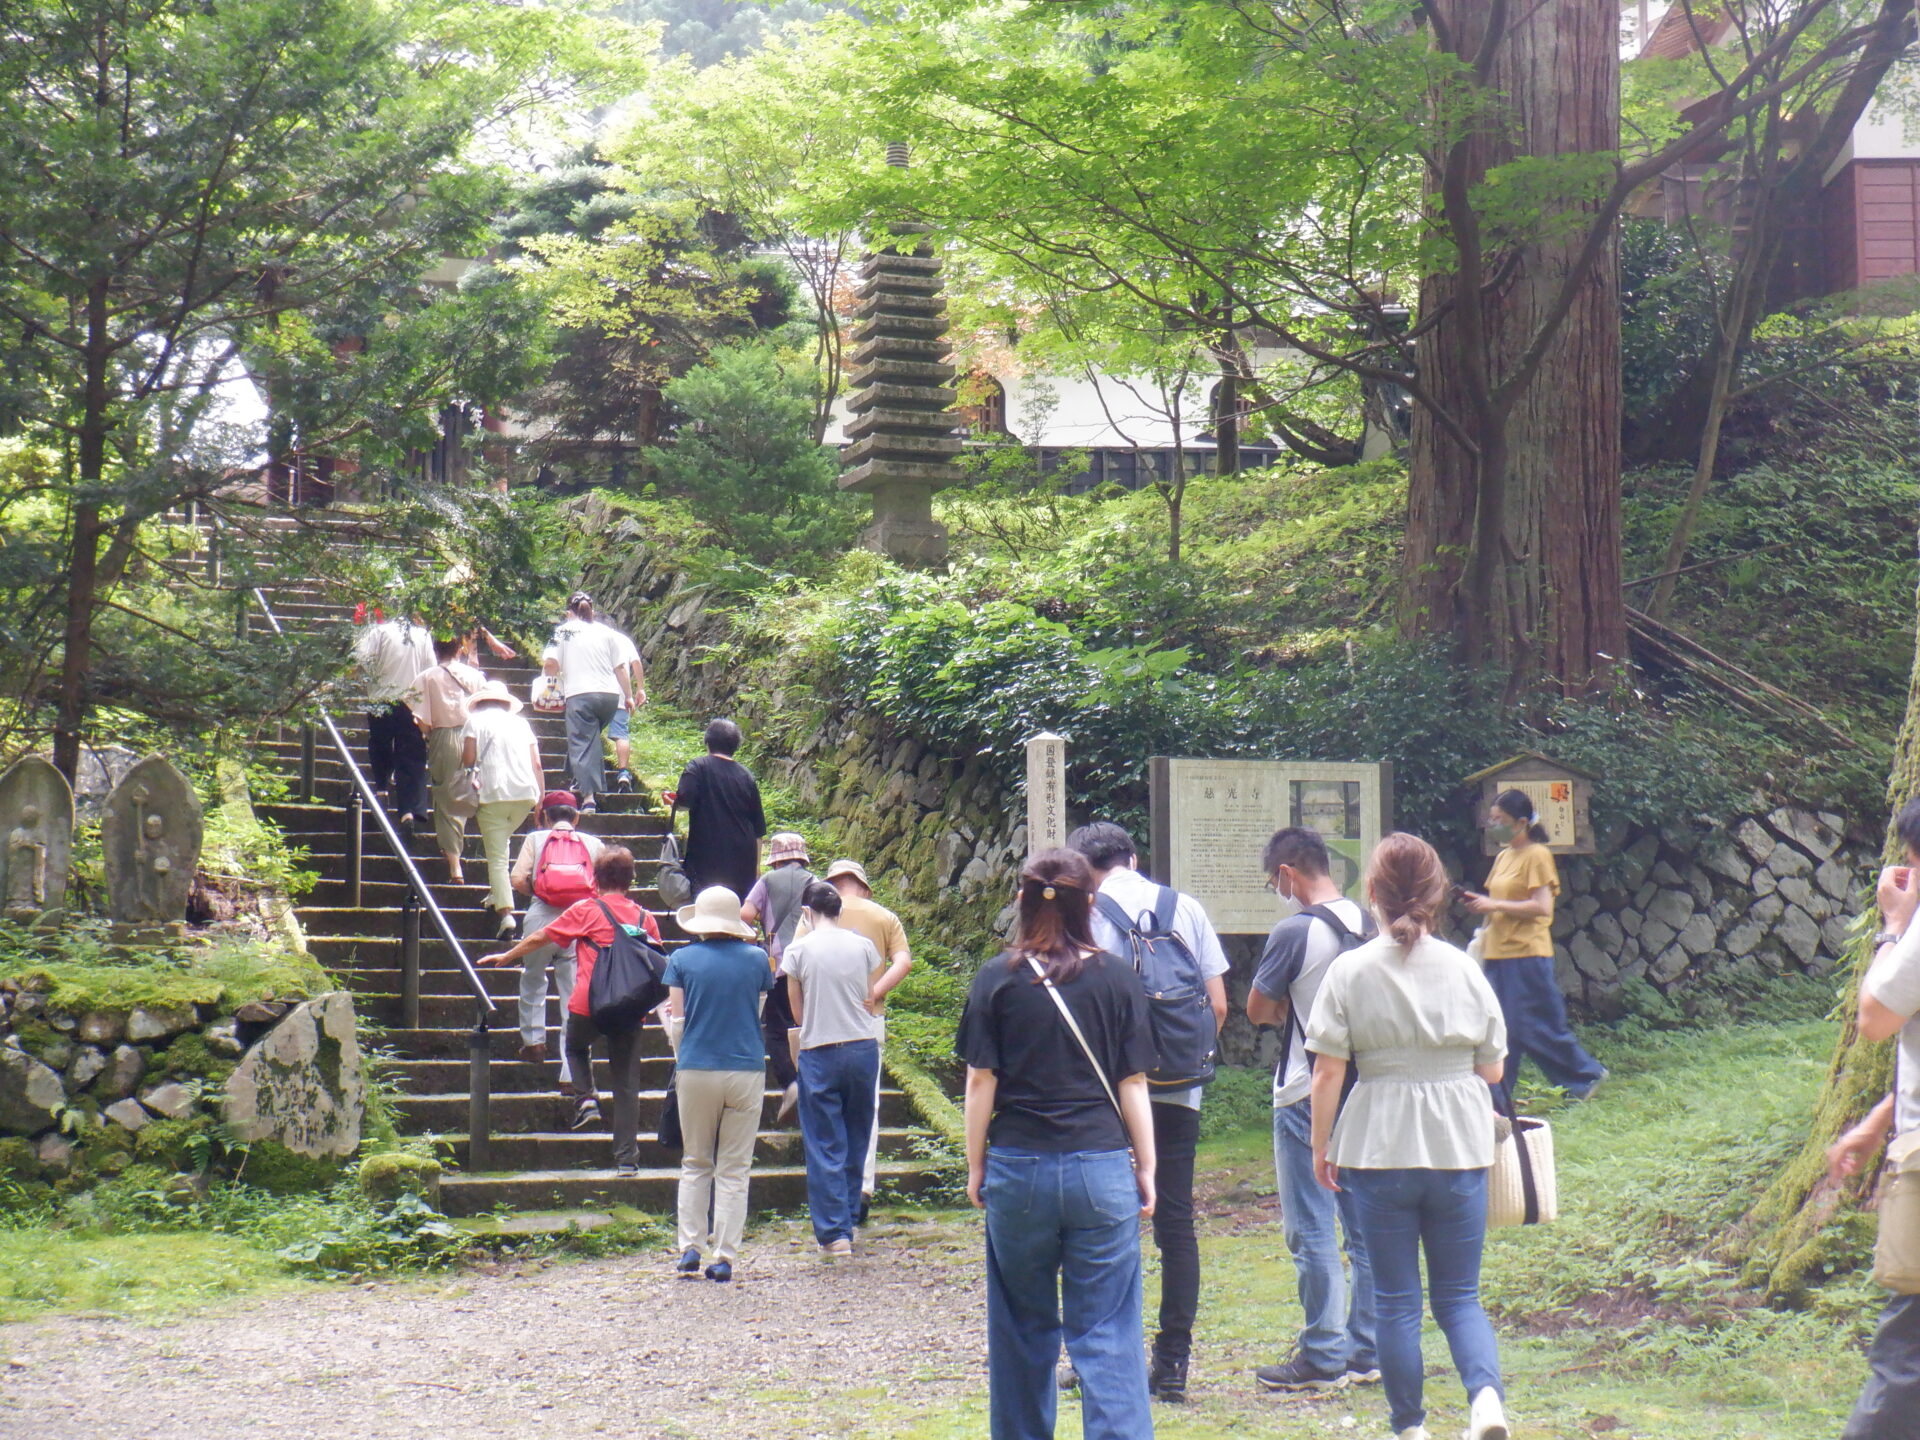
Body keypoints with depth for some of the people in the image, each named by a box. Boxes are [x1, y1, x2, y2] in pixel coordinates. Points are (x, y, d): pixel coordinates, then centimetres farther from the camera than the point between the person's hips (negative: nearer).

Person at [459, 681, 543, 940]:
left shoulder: (475, 720, 9)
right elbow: (536, 764, 13)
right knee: (502, 840, 29)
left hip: (494, 793, -4)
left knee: (497, 856, -4)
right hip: (526, 792, 4)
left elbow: (468, 760, -3)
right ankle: (496, 893, 21)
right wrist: (542, 800, 15)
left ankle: (505, 913, -17)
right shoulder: (520, 722, 20)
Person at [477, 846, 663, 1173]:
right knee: (627, 1084, 7)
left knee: (576, 1046, 30)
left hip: (589, 1004, -2)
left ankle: (587, 1098, 5)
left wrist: (506, 957, 25)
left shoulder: (585, 910, 2)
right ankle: (627, 1158, 3)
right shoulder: (645, 919, 9)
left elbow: (539, 938, 10)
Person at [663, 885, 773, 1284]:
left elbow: (676, 1019, -2)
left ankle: (690, 1247, 8)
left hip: (696, 1071, 0)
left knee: (695, 1164, 14)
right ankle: (725, 1257, 1)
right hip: (746, 1071, 0)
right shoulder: (756, 958, 1)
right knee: (734, 1169, 4)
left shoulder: (682, 960, -2)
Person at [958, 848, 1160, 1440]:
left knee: (1022, 1326, 15)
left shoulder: (997, 978, -1)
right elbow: (1133, 1084, 2)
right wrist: (1145, 1167, 10)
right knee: (1107, 1332, -1)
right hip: (1101, 1169, 0)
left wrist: (975, 1166, 9)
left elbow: (981, 1082, -1)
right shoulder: (1116, 976, 0)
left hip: (1018, 1169, 0)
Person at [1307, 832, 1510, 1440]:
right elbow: (1492, 1070, 5)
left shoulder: (1350, 972, -7)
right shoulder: (1464, 969, -1)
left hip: (1379, 1150, -2)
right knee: (1459, 1295, 11)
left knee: (1395, 1299, 10)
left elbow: (1328, 1074, -8)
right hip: (1458, 1149, 2)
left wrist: (1320, 1146, 5)